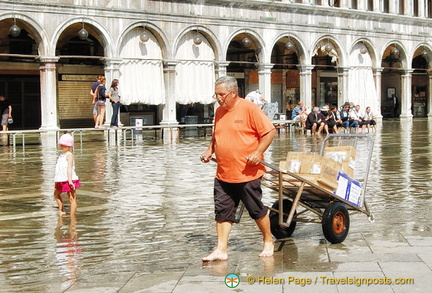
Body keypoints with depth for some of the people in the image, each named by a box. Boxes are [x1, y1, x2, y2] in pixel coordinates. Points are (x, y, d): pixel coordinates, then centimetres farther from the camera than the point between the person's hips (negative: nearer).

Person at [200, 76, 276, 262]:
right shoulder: (219, 112, 10)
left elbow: (270, 131, -9)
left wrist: (258, 152, -18)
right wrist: (210, 151, 7)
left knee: (257, 211, 8)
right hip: (223, 175, 6)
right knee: (222, 212, 4)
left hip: (248, 174, -6)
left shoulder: (249, 109, -10)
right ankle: (221, 250, 9)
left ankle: (268, 242, 27)